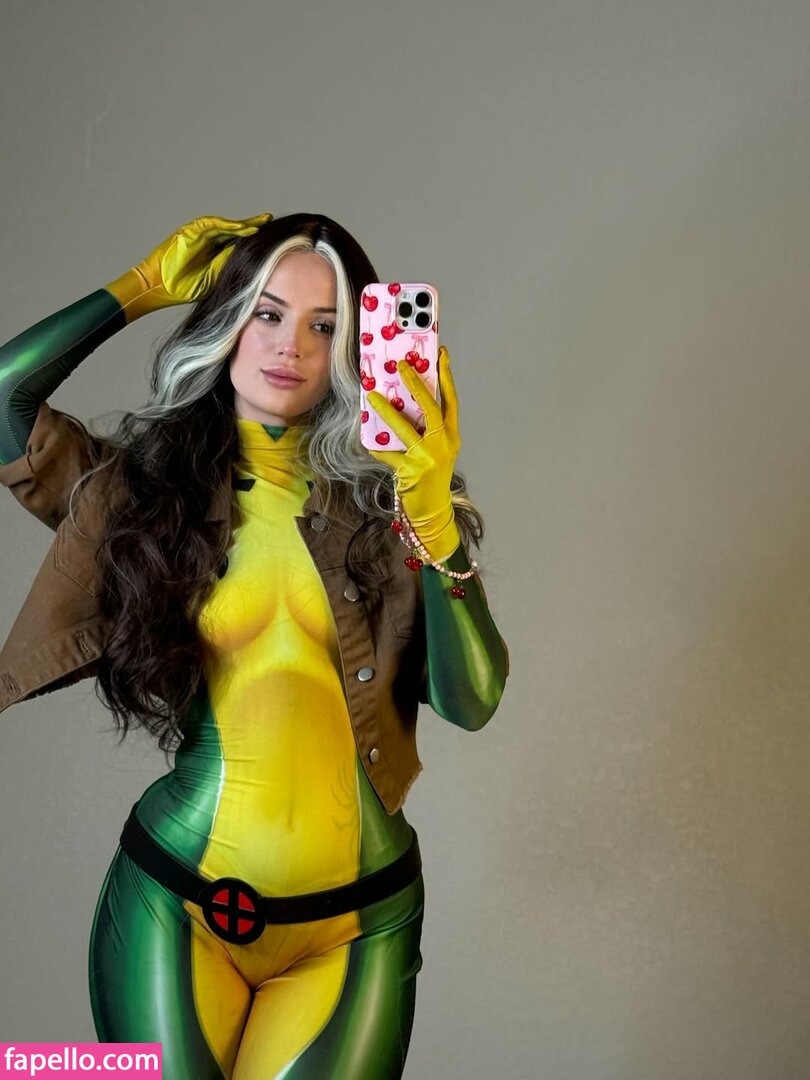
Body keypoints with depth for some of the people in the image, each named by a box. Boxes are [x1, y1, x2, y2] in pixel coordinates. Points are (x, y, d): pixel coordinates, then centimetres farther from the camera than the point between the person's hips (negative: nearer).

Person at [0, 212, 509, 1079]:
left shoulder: (384, 497, -2)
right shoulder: (143, 485, 1)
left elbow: (470, 699, -11)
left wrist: (432, 509, -22)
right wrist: (147, 286, -3)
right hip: (173, 906, 0)